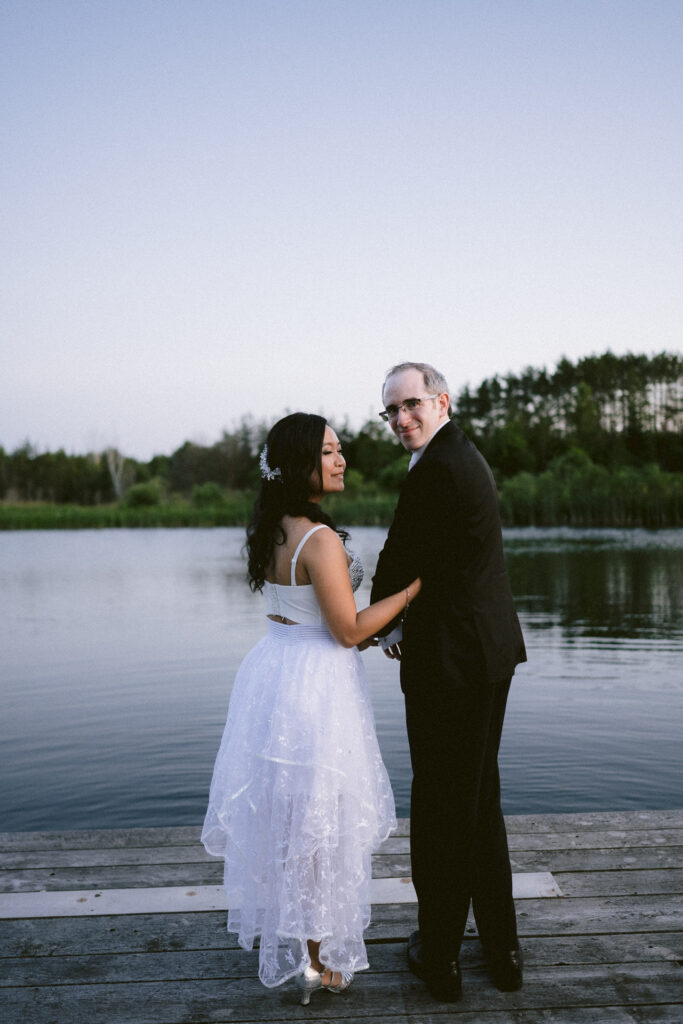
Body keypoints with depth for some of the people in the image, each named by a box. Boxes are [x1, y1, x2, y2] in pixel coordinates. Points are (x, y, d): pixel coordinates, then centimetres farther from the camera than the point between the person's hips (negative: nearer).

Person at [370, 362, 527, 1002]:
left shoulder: (435, 470, -19)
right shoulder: (464, 456, 14)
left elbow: (397, 565, -12)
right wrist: (410, 629, 9)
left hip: (450, 661, -10)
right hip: (488, 651, 10)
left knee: (440, 810, 5)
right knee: (480, 802, 20)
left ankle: (439, 956, 22)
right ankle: (501, 949, 34)